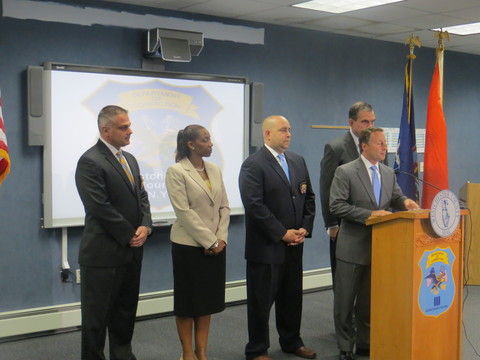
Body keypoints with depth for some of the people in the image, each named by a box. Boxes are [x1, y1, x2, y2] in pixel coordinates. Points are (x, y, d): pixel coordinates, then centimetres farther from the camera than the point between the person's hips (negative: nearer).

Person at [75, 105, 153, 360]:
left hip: (131, 251, 8)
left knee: (125, 311, 16)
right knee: (97, 315, 4)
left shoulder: (129, 159, 14)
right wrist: (130, 235, -13)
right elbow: (100, 208, -19)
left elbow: (141, 196, 14)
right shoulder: (90, 162, -14)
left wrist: (145, 226, -4)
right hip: (103, 253, -8)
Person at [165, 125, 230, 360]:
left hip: (215, 246, 6)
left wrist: (221, 238, -5)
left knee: (208, 299, 11)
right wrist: (209, 241, -16)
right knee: (188, 299, 6)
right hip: (189, 245, -6)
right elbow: (184, 212, -16)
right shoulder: (176, 171, -11)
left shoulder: (214, 170, 8)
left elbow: (224, 206, 8)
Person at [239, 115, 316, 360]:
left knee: (292, 297, 17)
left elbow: (308, 197, 15)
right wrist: (282, 234, -17)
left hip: (294, 246, 7)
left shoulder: (298, 161, 12)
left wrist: (305, 228, 0)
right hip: (266, 246, -6)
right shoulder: (253, 165, -11)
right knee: (261, 301, 4)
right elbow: (254, 205, -19)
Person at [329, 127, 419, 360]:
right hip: (353, 247, -5)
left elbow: (396, 198, 15)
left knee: (370, 301, 15)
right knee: (345, 301, 5)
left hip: (379, 246, 5)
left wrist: (405, 202, -9)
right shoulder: (345, 172, -10)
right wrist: (370, 214, -22)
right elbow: (336, 206, -16)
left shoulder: (389, 173, 9)